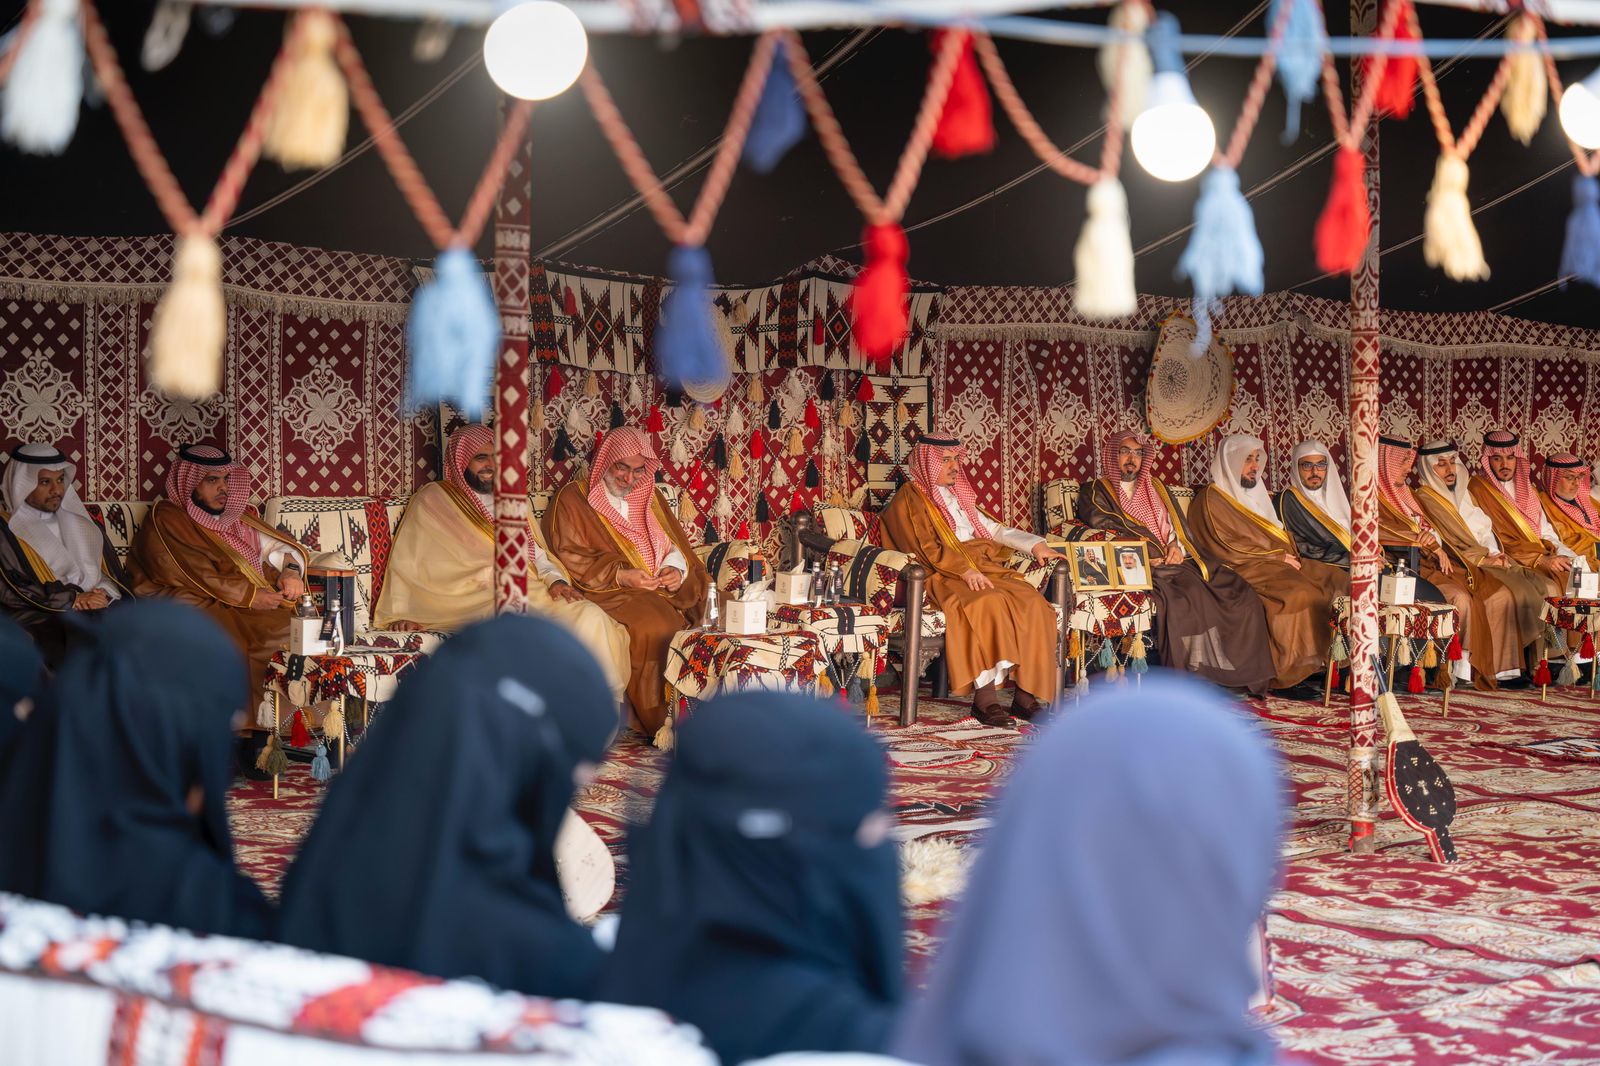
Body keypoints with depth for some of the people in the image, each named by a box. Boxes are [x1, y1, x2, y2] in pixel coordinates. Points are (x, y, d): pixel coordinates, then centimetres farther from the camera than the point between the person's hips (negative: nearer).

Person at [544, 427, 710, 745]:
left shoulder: (648, 498, 20)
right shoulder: (572, 498, 3)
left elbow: (675, 546, 15)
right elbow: (570, 559, -6)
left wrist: (677, 570, -9)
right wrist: (620, 576, -18)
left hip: (660, 591, 5)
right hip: (607, 593, -5)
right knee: (653, 626, -33)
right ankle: (660, 724, -24)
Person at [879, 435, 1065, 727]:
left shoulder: (958, 495, 28)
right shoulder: (909, 498, 4)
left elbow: (992, 529, 27)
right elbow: (926, 549, -8)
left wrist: (1034, 544, 12)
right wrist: (965, 570, -22)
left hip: (982, 566, 7)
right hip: (943, 576, -7)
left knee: (1032, 602, -21)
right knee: (988, 603, -37)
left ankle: (1026, 694, -25)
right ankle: (985, 695, -36)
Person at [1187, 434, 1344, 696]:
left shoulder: (1255, 494, 26)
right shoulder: (1212, 498, -2)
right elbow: (1225, 545, -12)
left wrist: (1289, 555, 5)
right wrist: (1276, 556, -13)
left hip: (1276, 563, 9)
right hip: (1243, 569, -9)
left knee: (1336, 580, -10)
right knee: (1297, 592, -34)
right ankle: (1288, 676, -30)